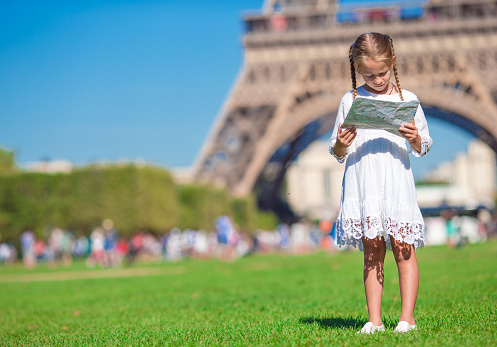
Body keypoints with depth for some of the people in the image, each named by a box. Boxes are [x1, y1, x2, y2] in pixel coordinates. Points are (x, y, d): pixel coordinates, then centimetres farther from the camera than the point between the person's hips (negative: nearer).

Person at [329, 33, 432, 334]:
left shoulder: (407, 100, 6)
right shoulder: (351, 101, 8)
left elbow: (423, 148, 9)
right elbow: (337, 153, 11)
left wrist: (415, 139, -13)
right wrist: (341, 145, -12)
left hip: (396, 182, -1)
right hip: (362, 185, 1)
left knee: (403, 249, -3)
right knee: (372, 253, 3)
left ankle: (407, 318, 2)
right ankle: (374, 319, 7)